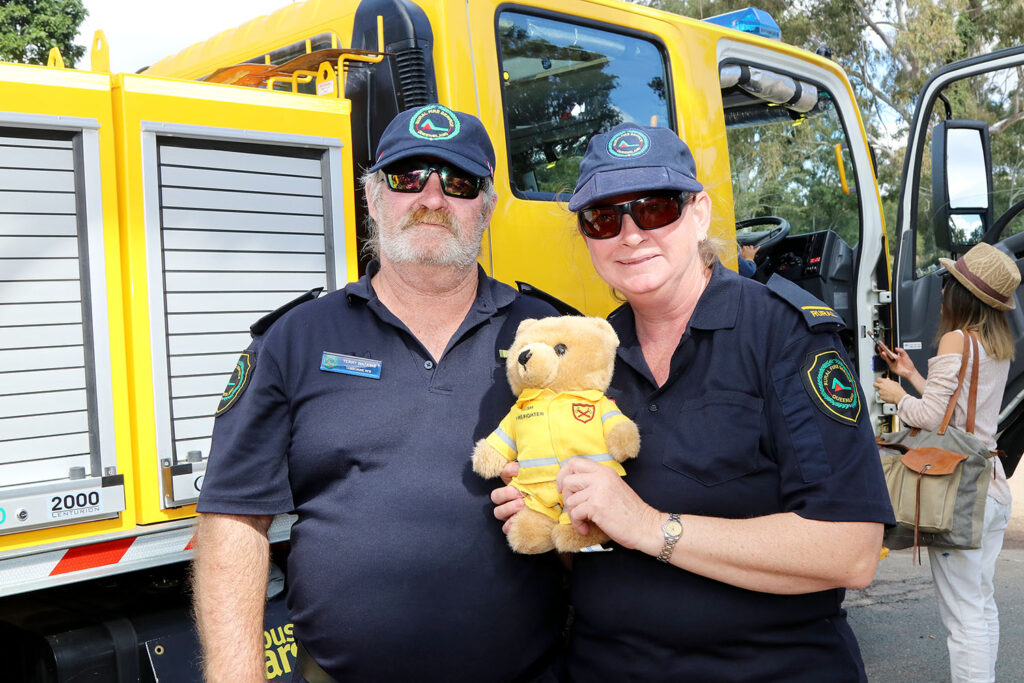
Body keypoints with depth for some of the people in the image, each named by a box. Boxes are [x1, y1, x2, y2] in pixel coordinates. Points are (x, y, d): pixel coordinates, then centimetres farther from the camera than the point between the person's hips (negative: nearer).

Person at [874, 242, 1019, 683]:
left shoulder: (956, 340, -13)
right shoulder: (999, 345, 12)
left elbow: (931, 417, -17)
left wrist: (897, 397, 1)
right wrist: (913, 376, 19)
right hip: (993, 488, 9)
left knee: (962, 613, -5)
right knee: (982, 604, 18)